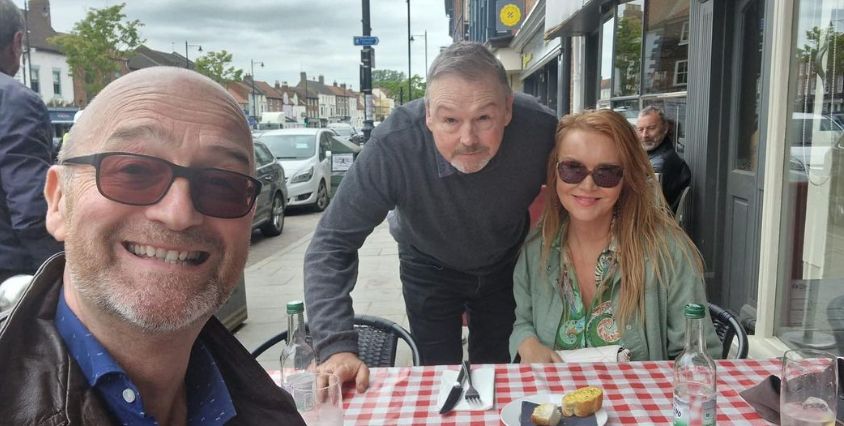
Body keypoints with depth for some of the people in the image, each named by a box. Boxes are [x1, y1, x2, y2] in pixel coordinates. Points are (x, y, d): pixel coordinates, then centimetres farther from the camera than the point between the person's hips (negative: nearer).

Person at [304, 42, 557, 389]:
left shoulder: (541, 128, -32)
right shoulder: (393, 145, -37)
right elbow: (332, 243, -31)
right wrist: (337, 347, -41)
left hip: (505, 266, 2)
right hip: (429, 269, -1)